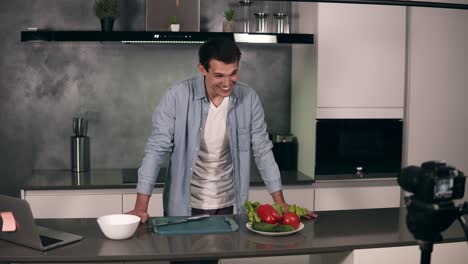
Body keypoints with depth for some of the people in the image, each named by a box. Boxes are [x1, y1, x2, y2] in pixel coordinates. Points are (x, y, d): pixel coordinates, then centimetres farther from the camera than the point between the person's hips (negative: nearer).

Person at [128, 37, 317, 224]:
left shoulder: (248, 98, -8)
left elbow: (262, 150, -1)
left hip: (228, 207, 2)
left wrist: (281, 203, -3)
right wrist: (141, 206, -19)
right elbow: (157, 149, -13)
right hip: (183, 207, -2)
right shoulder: (178, 96, -15)